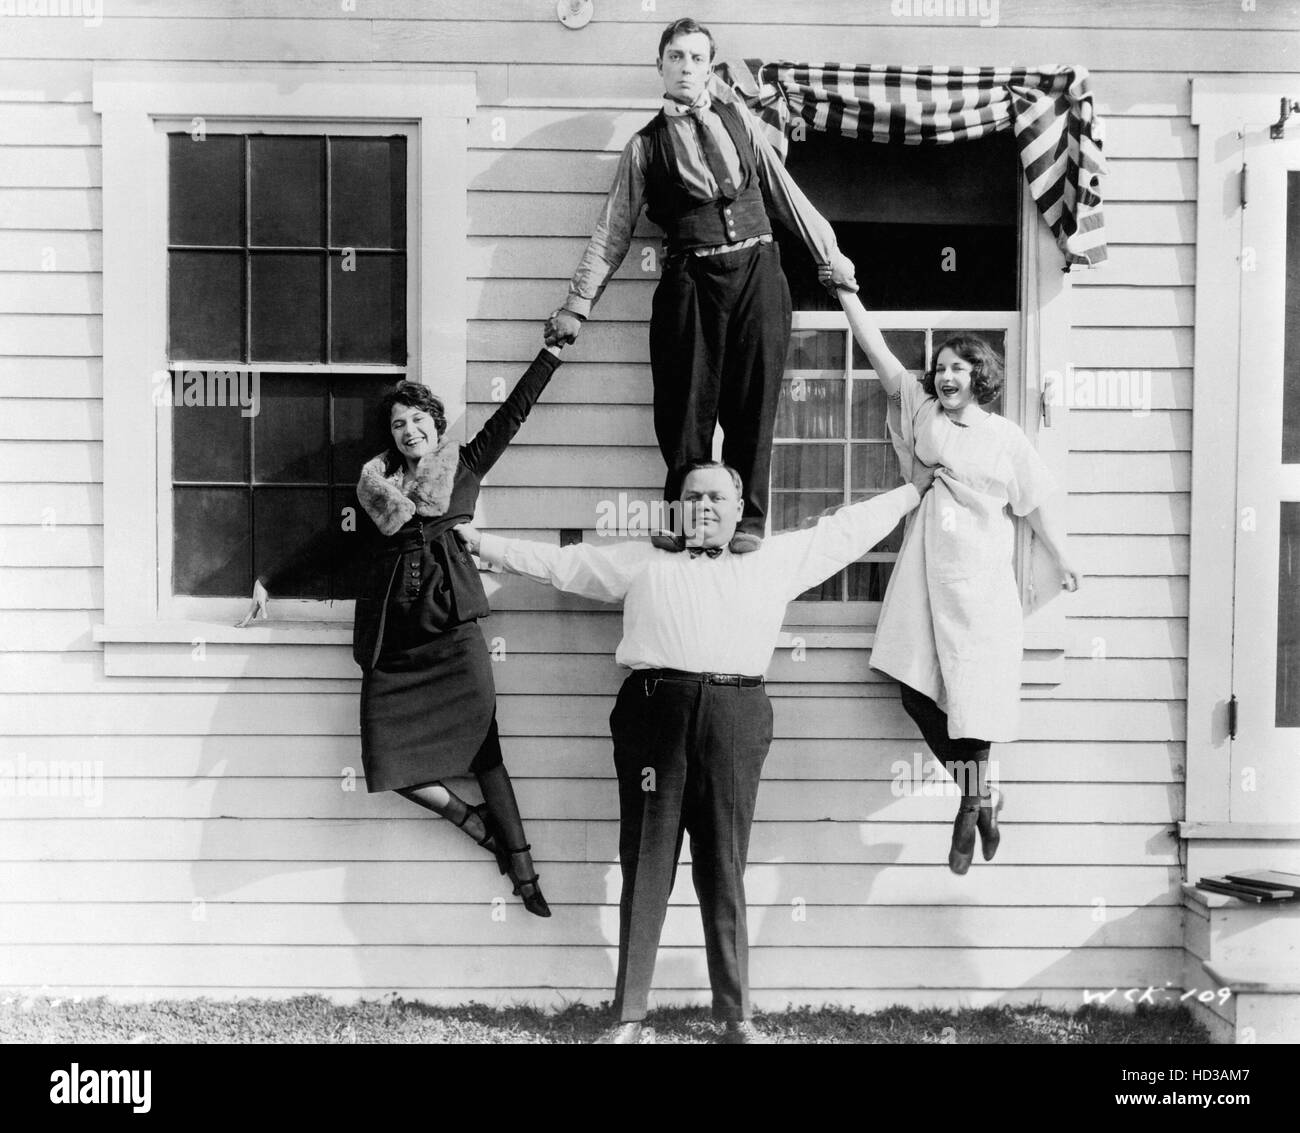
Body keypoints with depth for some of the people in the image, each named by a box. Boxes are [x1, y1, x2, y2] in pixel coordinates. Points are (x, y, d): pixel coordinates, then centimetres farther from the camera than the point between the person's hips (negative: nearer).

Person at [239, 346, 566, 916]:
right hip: (390, 635, 2)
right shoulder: (376, 485, 14)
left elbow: (514, 409, 11)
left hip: (452, 628, -2)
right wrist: (271, 582, 25)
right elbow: (331, 539, 23)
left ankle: (523, 870, 1)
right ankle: (475, 822, 12)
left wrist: (554, 348, 7)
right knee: (388, 762, -8)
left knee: (482, 747, -5)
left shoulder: (465, 466, 11)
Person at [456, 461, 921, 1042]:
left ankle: (736, 1015, 10)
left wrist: (910, 494, 33)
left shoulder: (774, 561, 21)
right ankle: (629, 1016, 4)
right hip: (655, 708, 0)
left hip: (735, 717, 0)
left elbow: (845, 529, 28)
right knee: (645, 867, -1)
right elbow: (560, 562, 22)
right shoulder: (643, 562, 19)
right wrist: (483, 543, 23)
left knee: (724, 870, 3)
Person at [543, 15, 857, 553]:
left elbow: (785, 192, 18)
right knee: (687, 407, -2)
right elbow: (612, 231, 8)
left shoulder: (738, 119, 14)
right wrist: (576, 305, 5)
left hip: (758, 271, 2)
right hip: (691, 280, -2)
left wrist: (830, 255, 16)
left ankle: (747, 519, 8)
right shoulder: (646, 145, 7)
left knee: (753, 401, 1)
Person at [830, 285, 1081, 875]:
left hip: (978, 587, -2)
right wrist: (845, 290, 1)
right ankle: (982, 795, 18)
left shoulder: (1007, 439, 5)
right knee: (919, 696, -2)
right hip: (922, 582, 2)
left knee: (970, 699, -3)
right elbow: (878, 353, 4)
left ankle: (973, 802, 19)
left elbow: (1036, 505, 12)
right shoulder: (921, 412, 8)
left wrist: (1063, 561, 16)